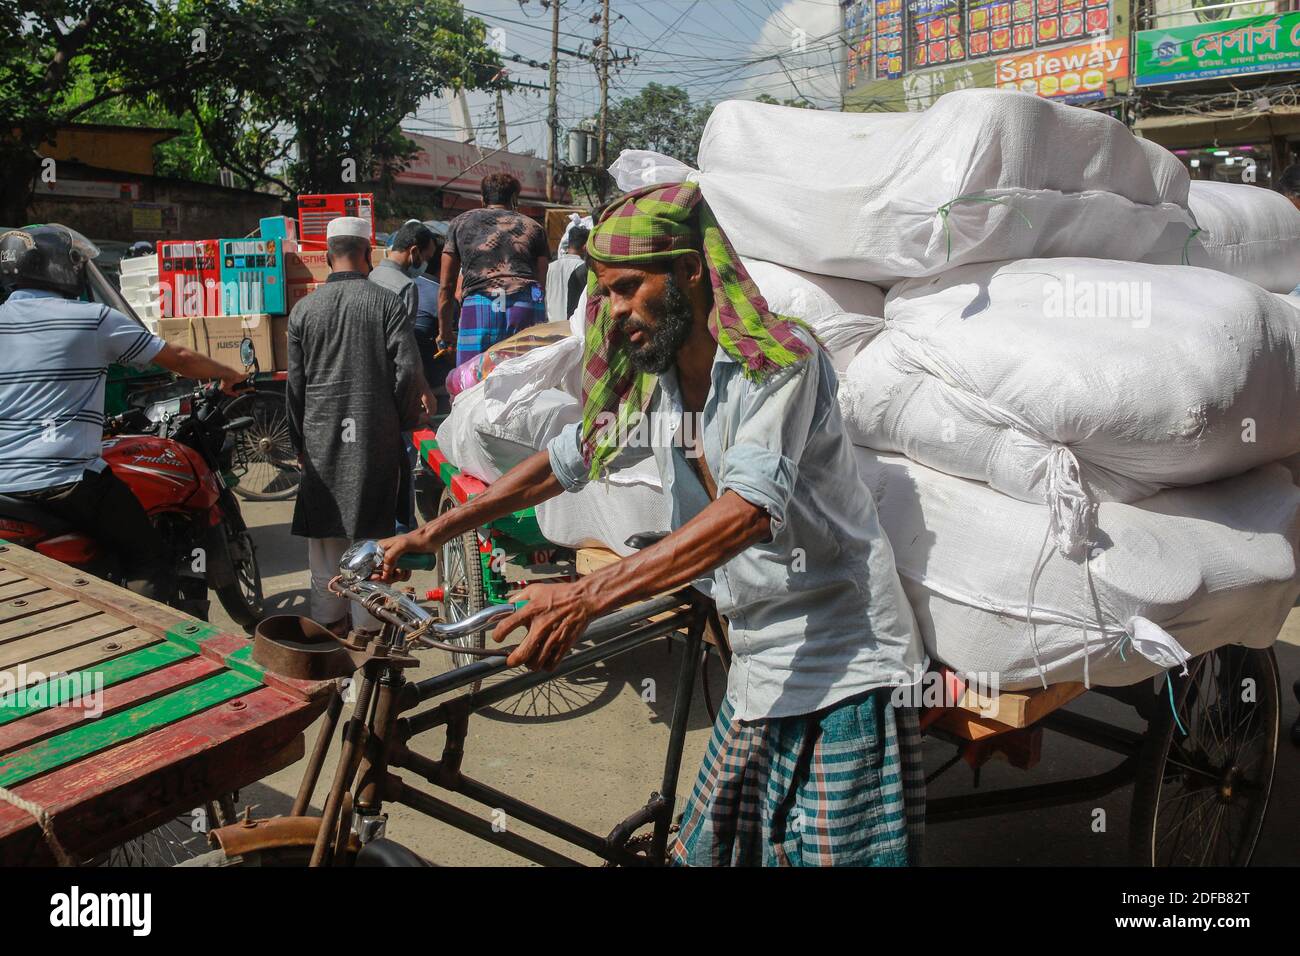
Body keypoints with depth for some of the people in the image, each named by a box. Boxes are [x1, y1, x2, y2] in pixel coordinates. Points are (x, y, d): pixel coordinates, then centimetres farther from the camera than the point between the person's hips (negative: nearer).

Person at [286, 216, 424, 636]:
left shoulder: (304, 309, 2)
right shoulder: (387, 303, -4)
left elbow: (295, 383, 5)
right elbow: (408, 369, -9)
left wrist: (299, 440, 14)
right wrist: (405, 423, 5)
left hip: (321, 433, 2)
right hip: (376, 434, -2)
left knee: (324, 527, 11)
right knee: (372, 528, 5)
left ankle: (329, 616, 20)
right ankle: (370, 620, 12)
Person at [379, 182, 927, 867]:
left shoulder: (778, 361, -17)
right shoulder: (651, 386, 7)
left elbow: (748, 509, -30)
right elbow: (565, 459, 15)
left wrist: (586, 597, -38)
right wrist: (429, 535, 10)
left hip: (843, 673, -7)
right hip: (758, 671, 7)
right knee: (703, 850, 10)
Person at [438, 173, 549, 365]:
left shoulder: (460, 222, 23)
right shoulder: (533, 227, 23)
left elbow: (446, 286, 21)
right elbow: (541, 284, 14)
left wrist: (444, 334, 29)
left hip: (479, 306, -1)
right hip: (527, 306, 1)